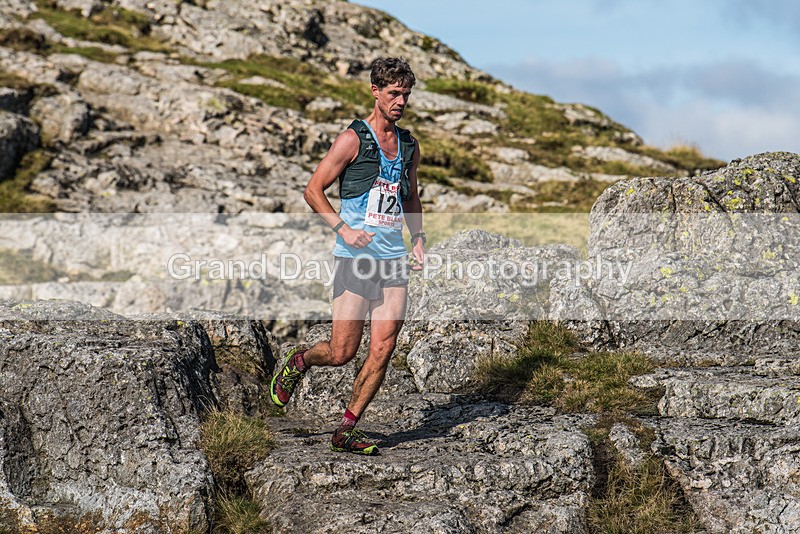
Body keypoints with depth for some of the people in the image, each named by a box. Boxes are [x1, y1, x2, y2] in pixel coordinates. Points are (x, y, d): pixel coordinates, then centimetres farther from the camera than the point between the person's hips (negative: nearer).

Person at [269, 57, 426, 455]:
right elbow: (313, 190, -4)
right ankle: (299, 362, 28)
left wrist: (418, 239, 13)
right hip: (354, 259, -5)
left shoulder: (409, 145, 14)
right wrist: (343, 228, -17)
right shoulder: (353, 139, -5)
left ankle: (346, 431, 9)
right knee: (342, 352, -5)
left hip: (394, 262, 5)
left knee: (382, 352, -2)